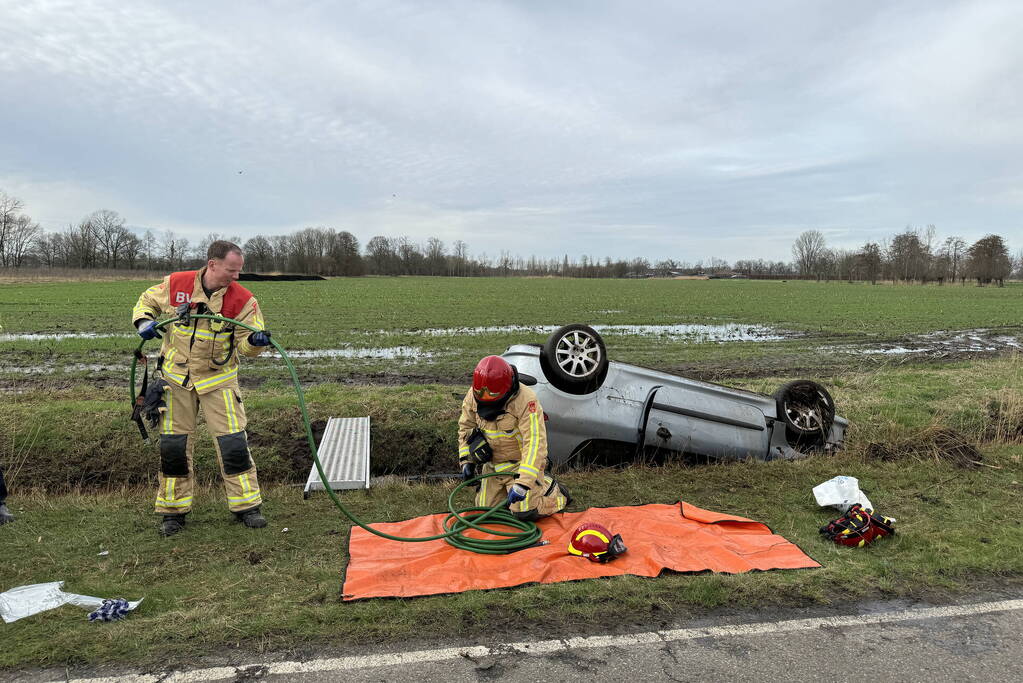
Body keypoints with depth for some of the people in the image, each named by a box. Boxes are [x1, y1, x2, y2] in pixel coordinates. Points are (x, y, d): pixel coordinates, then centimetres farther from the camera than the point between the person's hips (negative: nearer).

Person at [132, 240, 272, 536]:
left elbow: (246, 346, -9)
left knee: (233, 442, -5)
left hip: (218, 379, -1)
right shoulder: (176, 284, -9)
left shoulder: (242, 300, -12)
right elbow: (147, 301, 11)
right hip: (175, 377, 1)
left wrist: (255, 340, -32)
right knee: (173, 445, 7)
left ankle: (246, 505, 8)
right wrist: (143, 321, -9)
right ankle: (173, 510, 23)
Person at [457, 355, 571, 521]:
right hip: (492, 464, 6)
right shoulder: (473, 396, -10)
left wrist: (523, 483, -36)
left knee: (525, 512, -14)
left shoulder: (526, 400, -29)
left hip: (521, 462, -6)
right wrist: (465, 459, 0)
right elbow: (466, 426, 7)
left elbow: (535, 443, -32)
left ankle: (554, 491, 16)